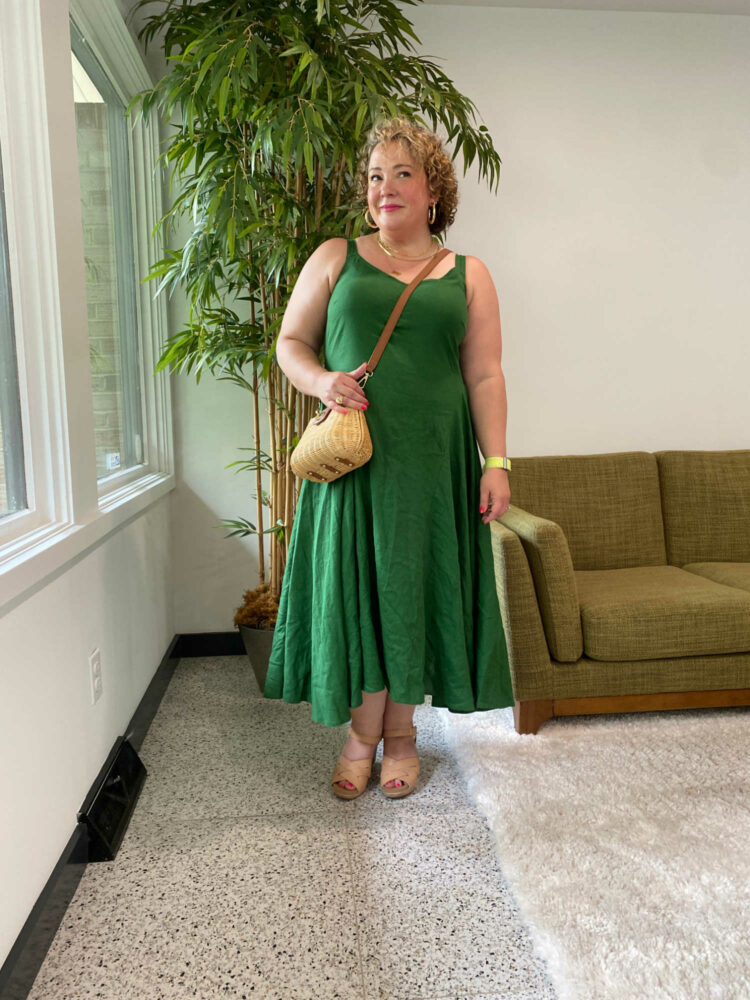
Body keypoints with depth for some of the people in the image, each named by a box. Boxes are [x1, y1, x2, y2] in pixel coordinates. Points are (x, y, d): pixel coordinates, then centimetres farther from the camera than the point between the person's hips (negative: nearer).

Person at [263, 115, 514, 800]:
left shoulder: (468, 276, 11)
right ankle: (363, 733, 20)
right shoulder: (335, 259, 10)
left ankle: (401, 731, 24)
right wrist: (320, 381, -10)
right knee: (355, 583, 2)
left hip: (432, 458, 1)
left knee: (416, 584, 5)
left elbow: (484, 377, 5)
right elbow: (290, 342, 11)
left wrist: (496, 462, -4)